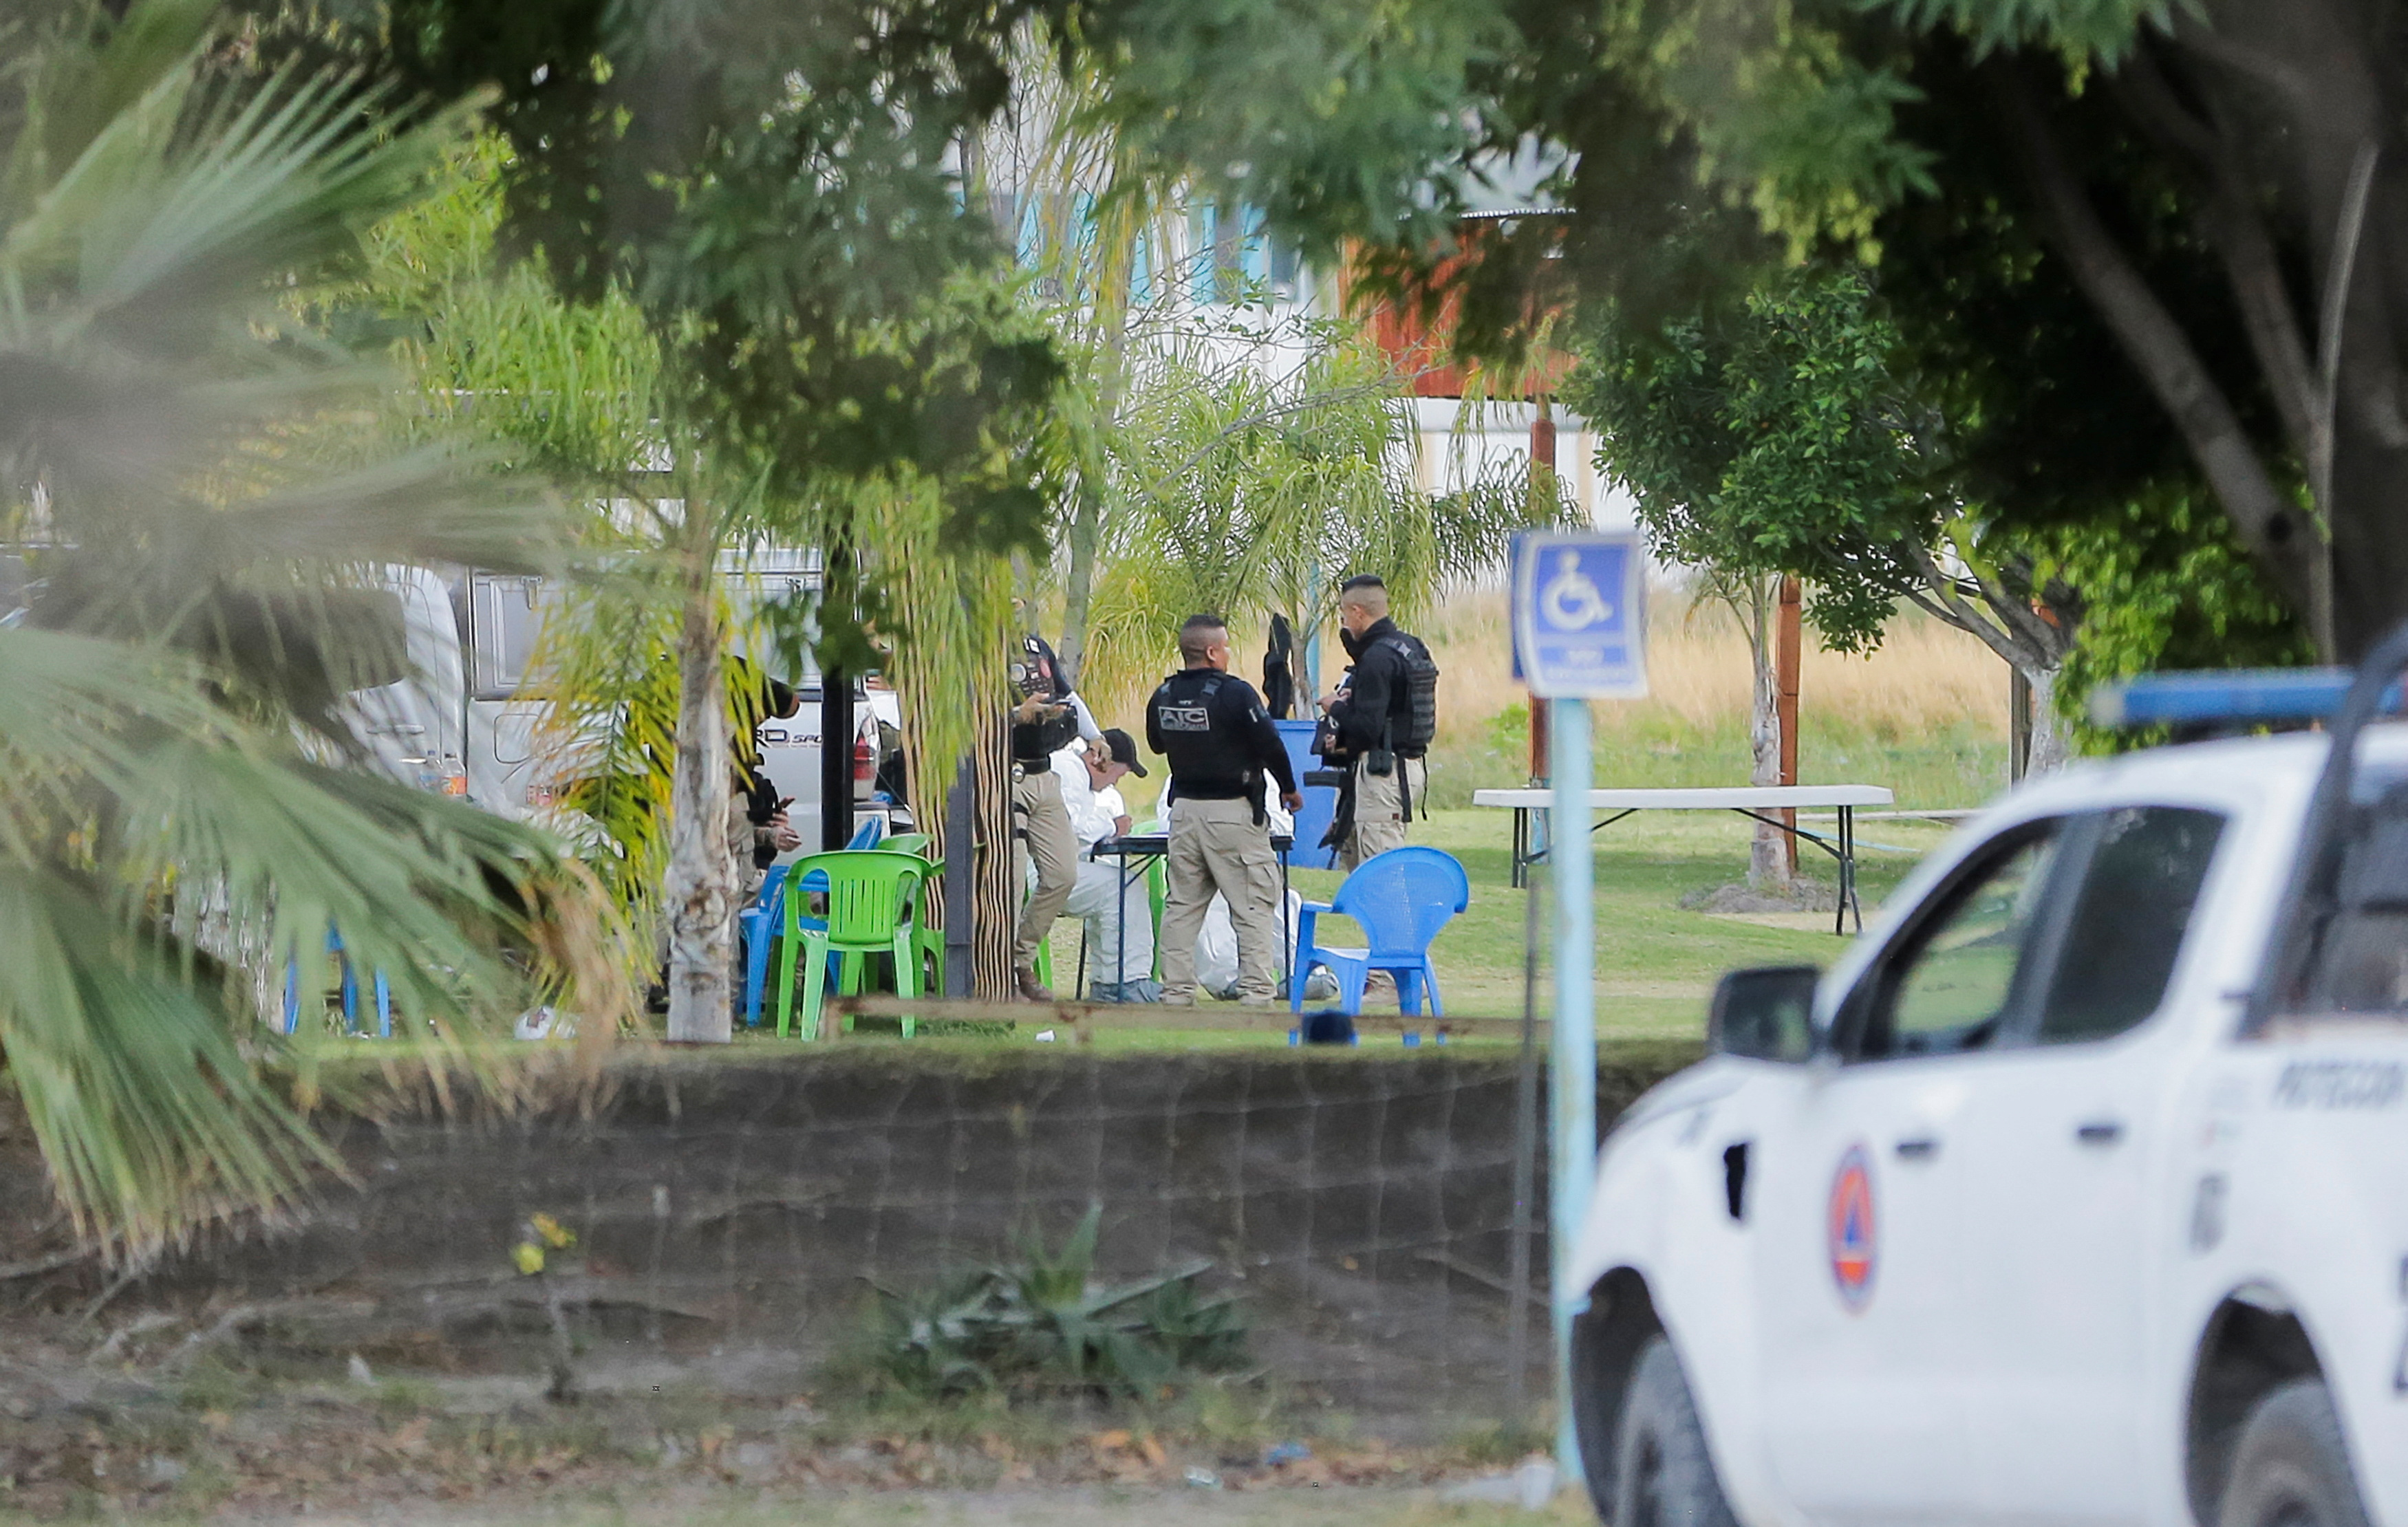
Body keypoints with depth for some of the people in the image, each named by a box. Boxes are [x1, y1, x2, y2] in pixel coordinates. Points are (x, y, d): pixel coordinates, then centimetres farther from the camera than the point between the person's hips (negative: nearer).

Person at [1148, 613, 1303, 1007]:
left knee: (1182, 904, 12)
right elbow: (1270, 745, -14)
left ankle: (1176, 991, 10)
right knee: (1254, 906, 0)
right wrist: (1289, 788, 1)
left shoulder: (1164, 696, 3)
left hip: (1184, 811, 6)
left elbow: (1157, 743, 20)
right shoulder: (1234, 693, -16)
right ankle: (1256, 992, -5)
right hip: (1233, 810, -6)